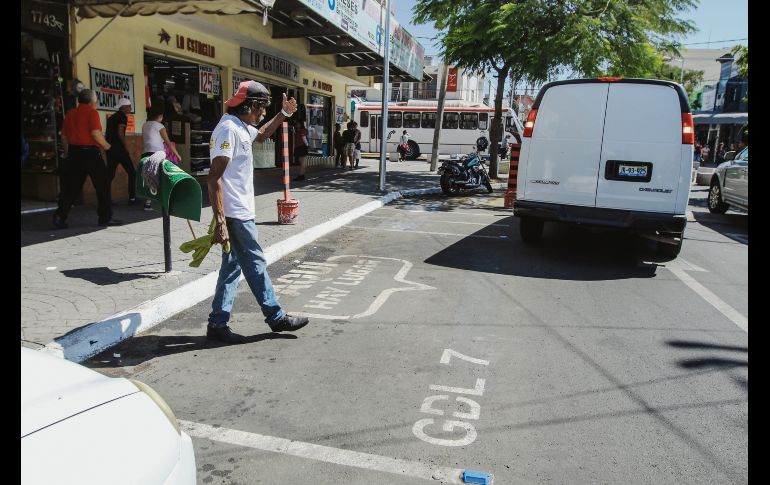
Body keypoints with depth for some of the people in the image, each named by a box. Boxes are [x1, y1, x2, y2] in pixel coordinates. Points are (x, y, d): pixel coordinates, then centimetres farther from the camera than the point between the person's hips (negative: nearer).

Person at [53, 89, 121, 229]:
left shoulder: (70, 114, 13)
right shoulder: (91, 113, -6)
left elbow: (64, 136, 13)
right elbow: (95, 133, -16)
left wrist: (68, 153, 21)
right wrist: (106, 145, -1)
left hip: (74, 152, 6)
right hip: (90, 152, -6)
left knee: (72, 187, 11)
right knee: (102, 186, 4)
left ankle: (60, 216, 5)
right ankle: (105, 217, 6)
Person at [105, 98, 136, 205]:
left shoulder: (112, 117, 20)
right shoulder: (123, 116, -5)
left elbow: (109, 133, 20)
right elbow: (120, 132, -17)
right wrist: (125, 147, -9)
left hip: (110, 148, 8)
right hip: (118, 148, -8)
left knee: (110, 174, 7)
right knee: (132, 172, 0)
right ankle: (132, 197, -2)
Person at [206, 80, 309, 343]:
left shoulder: (242, 127, 14)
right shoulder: (229, 129, -16)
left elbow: (261, 135, 40)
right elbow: (214, 178, -22)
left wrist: (284, 114, 30)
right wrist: (220, 221, -26)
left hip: (239, 212, 10)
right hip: (235, 214, -10)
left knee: (232, 266, 12)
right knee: (255, 264, 2)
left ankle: (218, 324, 18)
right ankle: (277, 317, 16)